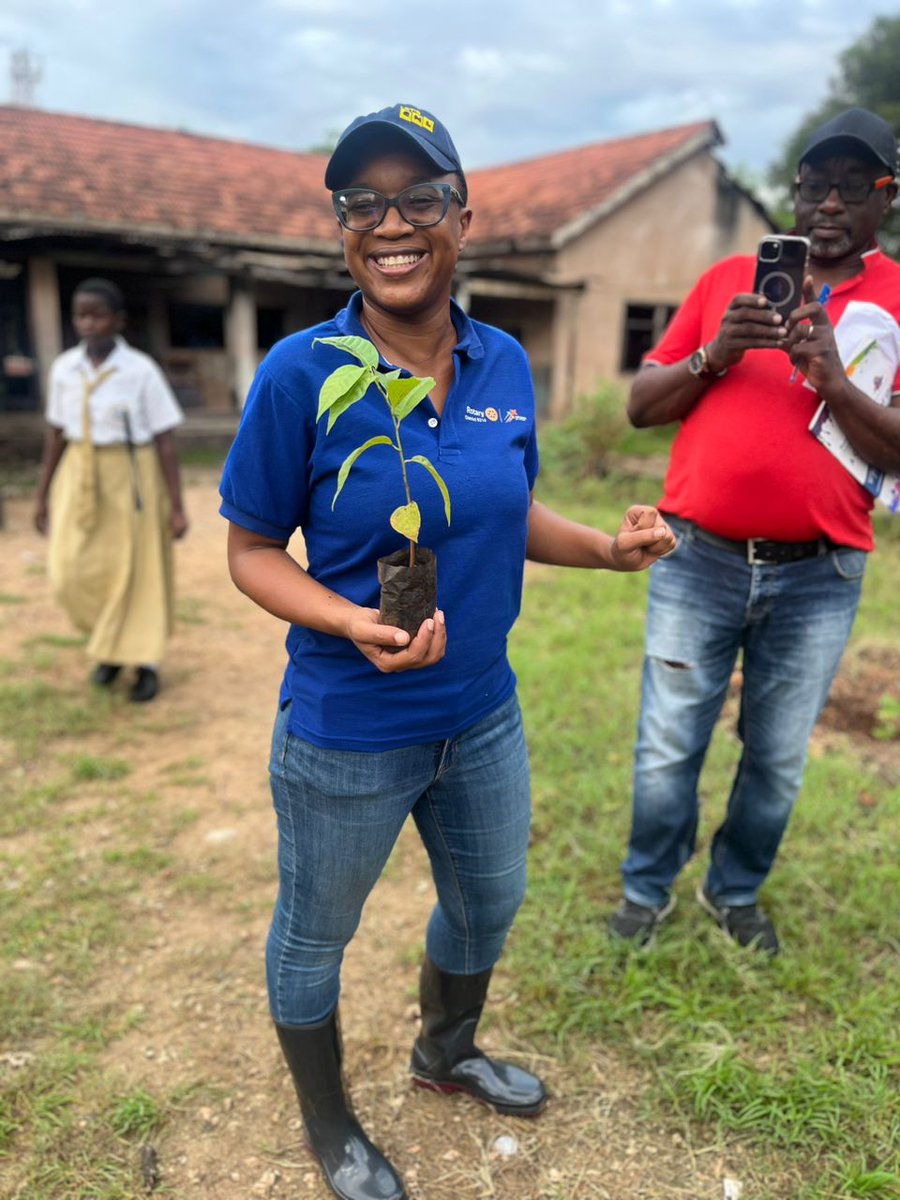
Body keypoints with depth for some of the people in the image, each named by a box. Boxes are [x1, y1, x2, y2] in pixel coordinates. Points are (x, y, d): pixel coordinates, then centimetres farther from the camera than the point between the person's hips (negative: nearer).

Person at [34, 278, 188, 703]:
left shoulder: (141, 371, -11)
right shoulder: (64, 368, 2)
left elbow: (165, 440, -10)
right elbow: (56, 433, 9)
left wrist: (176, 506, -12)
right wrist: (43, 494, 10)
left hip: (131, 478, -4)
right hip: (80, 478, 4)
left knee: (137, 573, 4)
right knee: (72, 574, 0)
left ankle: (145, 662, 20)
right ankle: (112, 641, 27)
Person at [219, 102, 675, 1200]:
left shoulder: (503, 364, -3)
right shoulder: (301, 374, -17)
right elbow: (252, 551, -11)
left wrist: (606, 547, -8)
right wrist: (352, 623, -29)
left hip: (482, 713, 6)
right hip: (345, 735, -5)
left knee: (488, 904, 26)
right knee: (314, 935, 18)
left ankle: (446, 1050, 60)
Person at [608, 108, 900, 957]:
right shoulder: (730, 279, 7)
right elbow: (641, 405, 6)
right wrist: (712, 356, -12)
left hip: (818, 578, 0)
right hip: (698, 561, 0)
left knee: (778, 761, 12)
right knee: (667, 749, 8)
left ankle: (736, 892, 37)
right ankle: (647, 890, 32)